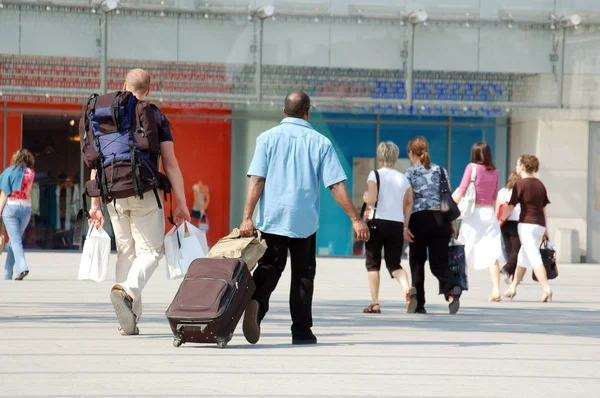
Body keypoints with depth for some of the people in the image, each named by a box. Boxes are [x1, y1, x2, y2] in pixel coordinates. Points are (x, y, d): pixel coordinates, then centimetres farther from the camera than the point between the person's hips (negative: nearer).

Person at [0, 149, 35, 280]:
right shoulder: (31, 173, 5)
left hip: (11, 206, -4)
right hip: (26, 207, 4)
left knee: (15, 240, -7)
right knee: (14, 240, 14)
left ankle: (22, 267, -26)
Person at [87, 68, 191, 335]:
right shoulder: (156, 117, 0)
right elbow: (170, 163, -5)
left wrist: (95, 204, 11)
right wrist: (181, 203, -2)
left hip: (115, 195, 3)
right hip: (146, 193, -3)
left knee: (126, 252, 12)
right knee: (150, 251, 1)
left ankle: (129, 321, 10)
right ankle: (127, 290, -29)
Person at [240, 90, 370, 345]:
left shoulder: (268, 138, 2)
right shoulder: (320, 142, 1)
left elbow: (257, 180, -7)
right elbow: (337, 185, -5)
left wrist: (247, 217, -10)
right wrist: (355, 219, -3)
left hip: (271, 219, 1)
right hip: (305, 220, 0)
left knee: (268, 268, 8)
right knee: (303, 274, 10)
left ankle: (255, 303, -22)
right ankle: (301, 331, 10)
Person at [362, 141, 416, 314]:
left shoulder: (375, 175, -4)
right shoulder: (403, 179, 9)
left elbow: (371, 200, -15)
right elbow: (409, 204, 8)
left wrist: (365, 197, 7)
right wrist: (405, 225, 14)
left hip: (377, 222, -3)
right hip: (397, 223, 3)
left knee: (373, 264, 7)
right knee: (394, 264, 8)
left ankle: (375, 303, 3)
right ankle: (408, 288, -21)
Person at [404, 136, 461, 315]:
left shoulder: (410, 173, -1)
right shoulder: (440, 171, 9)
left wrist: (405, 226, -10)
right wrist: (451, 224, 14)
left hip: (420, 219, -3)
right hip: (441, 219, 3)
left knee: (417, 263, 10)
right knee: (439, 262, 5)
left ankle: (419, 304, 9)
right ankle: (452, 289, -24)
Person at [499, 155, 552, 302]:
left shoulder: (521, 184, -8)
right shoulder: (540, 184, 13)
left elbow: (510, 207, -8)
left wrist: (499, 221, 2)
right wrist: (545, 229, 22)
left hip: (527, 224, -7)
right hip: (540, 224, 7)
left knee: (534, 258, -11)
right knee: (523, 256, 19)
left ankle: (547, 290, -21)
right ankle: (513, 288, 28)